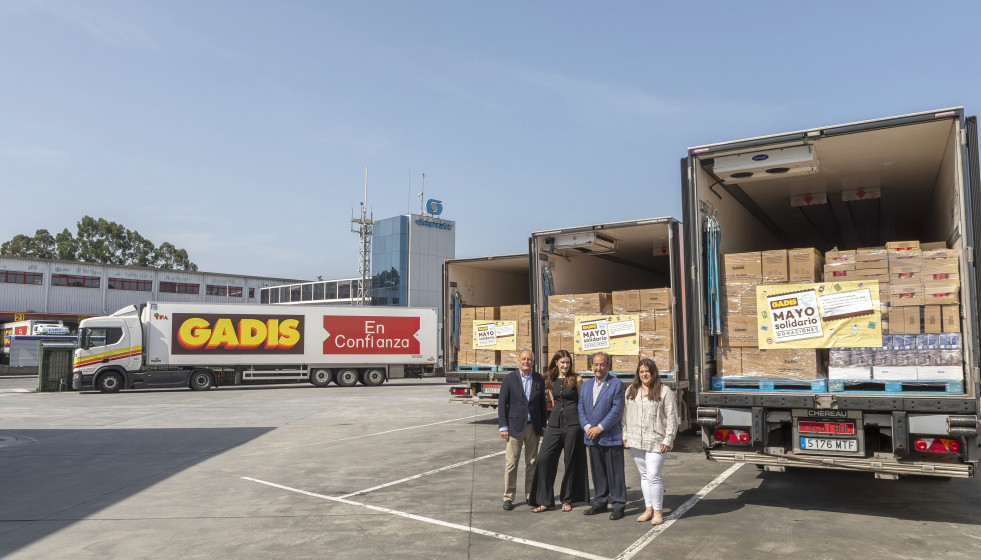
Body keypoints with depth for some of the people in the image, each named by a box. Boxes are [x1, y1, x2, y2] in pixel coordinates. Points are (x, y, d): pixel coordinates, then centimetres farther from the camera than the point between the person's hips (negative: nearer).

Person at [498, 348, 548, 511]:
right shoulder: (509, 378, -3)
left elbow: (542, 404, 10)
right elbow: (502, 404, -2)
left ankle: (530, 495, 22)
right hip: (515, 427, -3)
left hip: (533, 426, 3)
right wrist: (503, 427, -7)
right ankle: (508, 497, 6)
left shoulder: (539, 379, 4)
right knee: (511, 463, -2)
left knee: (532, 463, 10)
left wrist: (543, 426, 7)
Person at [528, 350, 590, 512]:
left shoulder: (576, 379, 1)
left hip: (573, 424, -3)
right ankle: (545, 500, 3)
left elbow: (582, 402, 4)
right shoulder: (550, 381, 11)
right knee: (544, 459, -6)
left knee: (571, 461, 4)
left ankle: (567, 499, 18)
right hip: (555, 423, 3)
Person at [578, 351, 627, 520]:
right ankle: (600, 503, 25)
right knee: (597, 472, 14)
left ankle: (618, 506, 9)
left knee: (615, 473, 0)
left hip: (611, 437, -6)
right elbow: (581, 408, 12)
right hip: (592, 438, 6)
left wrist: (600, 428, -14)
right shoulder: (586, 385, 14)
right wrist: (587, 427, -4)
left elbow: (617, 410, -12)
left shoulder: (616, 384, -5)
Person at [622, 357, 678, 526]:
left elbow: (672, 417, -4)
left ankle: (657, 511, 6)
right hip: (635, 441, 5)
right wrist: (625, 435, 9)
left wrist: (668, 440, -8)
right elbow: (626, 414, 15)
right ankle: (648, 509, 22)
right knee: (644, 476, 12)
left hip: (655, 441, -5)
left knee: (653, 476, -8)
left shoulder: (664, 391, -4)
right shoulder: (631, 390, 11)